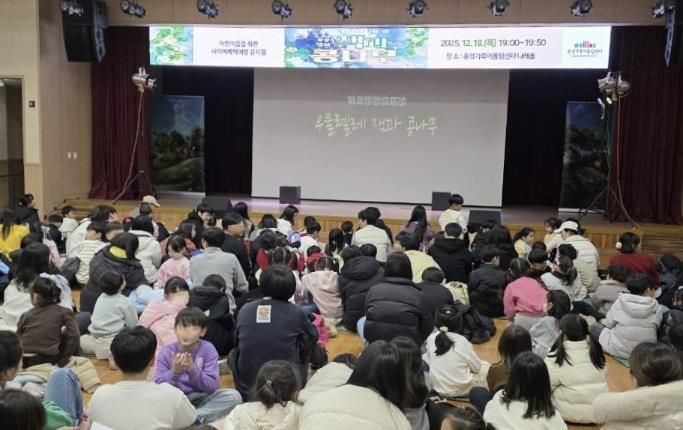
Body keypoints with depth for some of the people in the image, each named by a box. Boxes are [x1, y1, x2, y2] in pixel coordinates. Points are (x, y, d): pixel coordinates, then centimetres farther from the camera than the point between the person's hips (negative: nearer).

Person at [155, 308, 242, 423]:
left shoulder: (208, 349, -8)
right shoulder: (166, 353, -7)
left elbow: (212, 386, -16)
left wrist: (192, 370, -32)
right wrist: (174, 372, -32)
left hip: (201, 399, 0)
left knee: (234, 396, -24)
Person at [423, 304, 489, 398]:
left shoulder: (431, 338, -8)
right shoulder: (462, 341, -15)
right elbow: (476, 368, -6)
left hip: (437, 387, 1)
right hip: (461, 389, -1)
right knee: (486, 366, 20)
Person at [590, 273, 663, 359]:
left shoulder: (620, 302, -9)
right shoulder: (656, 308, -8)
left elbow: (608, 324, -1)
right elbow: (657, 327, 0)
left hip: (619, 350, -3)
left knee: (594, 326, 14)